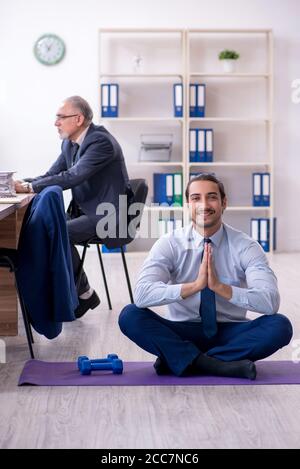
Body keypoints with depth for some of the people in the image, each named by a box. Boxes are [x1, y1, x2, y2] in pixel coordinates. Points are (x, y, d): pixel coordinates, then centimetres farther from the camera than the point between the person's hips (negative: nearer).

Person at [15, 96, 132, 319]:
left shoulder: (101, 141, -18)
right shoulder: (69, 143, 9)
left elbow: (73, 177, -27)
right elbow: (51, 175, 9)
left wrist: (30, 187, -26)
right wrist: (23, 183, -10)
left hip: (106, 214, -9)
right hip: (84, 211, 9)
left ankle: (84, 293, -7)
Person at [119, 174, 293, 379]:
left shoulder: (246, 247, -8)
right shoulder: (170, 244, -8)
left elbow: (270, 302, -22)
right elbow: (142, 294, -23)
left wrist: (219, 286, -32)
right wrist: (195, 285, -33)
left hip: (230, 333, 1)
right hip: (183, 332, 0)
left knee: (280, 325, -28)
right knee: (130, 316, -25)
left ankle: (178, 360, -24)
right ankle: (216, 364, -31)